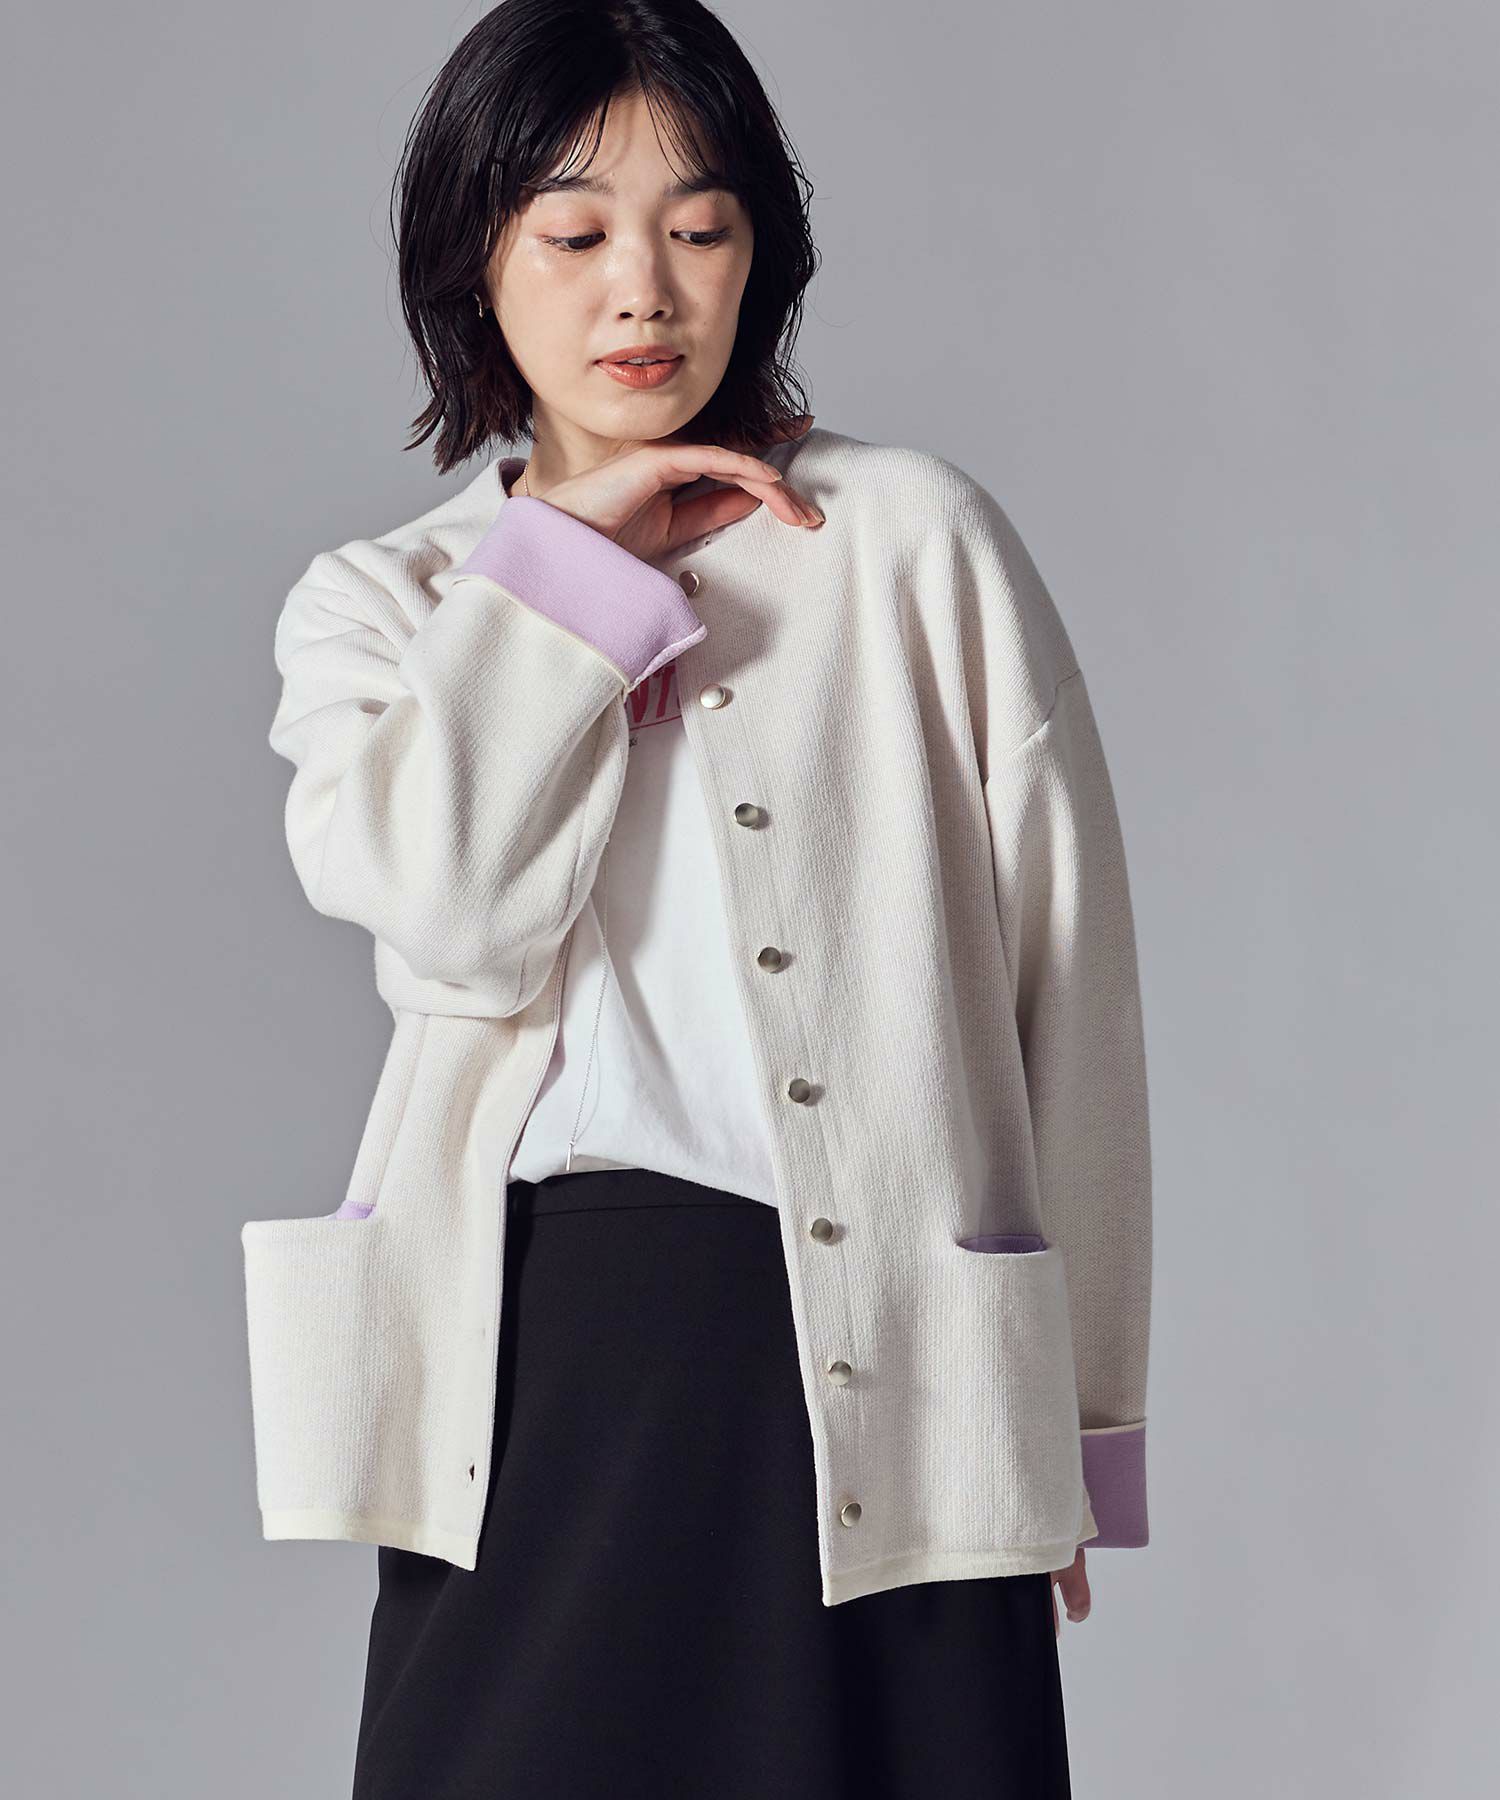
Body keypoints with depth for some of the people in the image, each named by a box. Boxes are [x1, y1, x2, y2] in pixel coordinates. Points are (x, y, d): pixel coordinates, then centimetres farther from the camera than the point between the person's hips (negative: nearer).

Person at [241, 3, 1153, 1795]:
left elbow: (1068, 982, 6)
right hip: (529, 1363, 1)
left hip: (878, 1368, -1)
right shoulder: (375, 606, 12)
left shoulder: (917, 542, 6)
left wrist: (1082, 1419, 5)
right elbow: (457, 916, -9)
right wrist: (568, 568, -2)